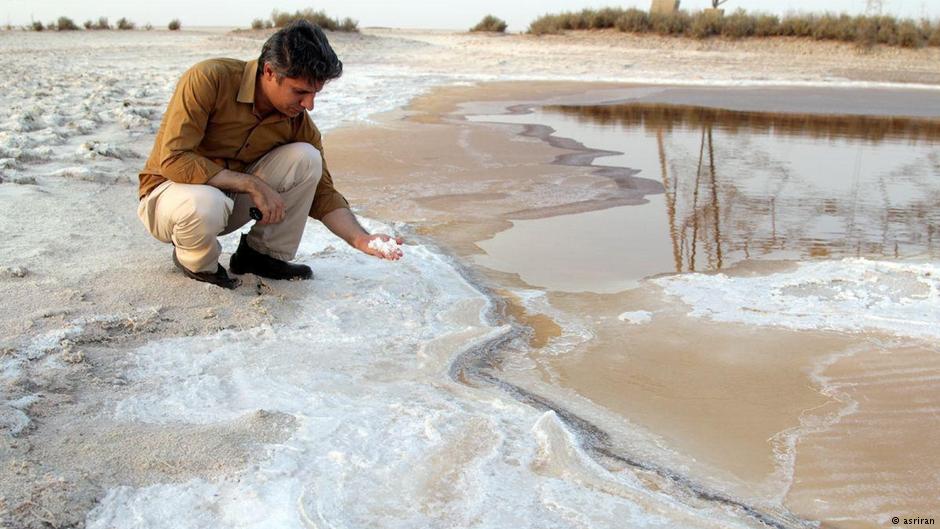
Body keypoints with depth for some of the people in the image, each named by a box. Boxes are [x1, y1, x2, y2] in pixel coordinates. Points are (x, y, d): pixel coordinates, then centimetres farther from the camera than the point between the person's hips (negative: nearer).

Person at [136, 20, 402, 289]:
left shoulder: (298, 121, -10)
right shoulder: (209, 79, -26)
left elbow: (322, 193, -5)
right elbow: (174, 160, -28)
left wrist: (361, 239, -22)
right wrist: (252, 184, -30)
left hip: (233, 195, 5)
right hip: (170, 190, -4)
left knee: (305, 158, -18)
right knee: (204, 204, -41)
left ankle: (260, 254, -3)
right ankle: (197, 263, -6)